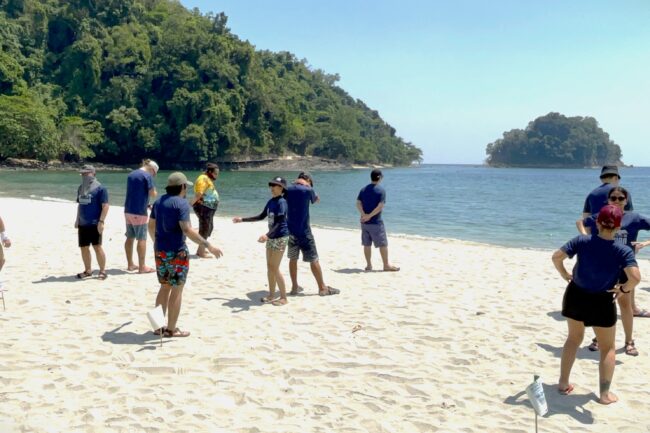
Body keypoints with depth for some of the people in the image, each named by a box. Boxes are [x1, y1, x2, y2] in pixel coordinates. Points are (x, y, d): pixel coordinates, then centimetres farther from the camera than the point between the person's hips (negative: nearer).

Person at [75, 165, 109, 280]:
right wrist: (77, 219, 19)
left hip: (94, 224, -7)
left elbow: (105, 206, -12)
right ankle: (88, 270, 21)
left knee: (97, 247, -5)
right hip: (82, 224, 7)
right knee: (84, 247, 10)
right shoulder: (81, 188, 14)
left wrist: (101, 221, -18)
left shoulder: (100, 188, -8)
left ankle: (102, 271, 4)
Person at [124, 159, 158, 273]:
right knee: (141, 239, -3)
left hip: (128, 210, 8)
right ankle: (142, 267, -2)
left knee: (130, 238, 13)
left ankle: (130, 264, 19)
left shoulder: (131, 174, 14)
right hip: (139, 212, -8)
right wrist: (154, 191, 7)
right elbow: (153, 194, -14)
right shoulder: (147, 176, -11)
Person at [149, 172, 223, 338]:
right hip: (176, 252, -8)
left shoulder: (159, 202, 10)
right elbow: (187, 229, -25)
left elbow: (151, 225, 18)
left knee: (165, 287, 18)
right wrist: (208, 245, -24)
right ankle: (171, 329, 8)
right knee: (176, 290, 2)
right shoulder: (181, 203, -15)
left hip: (160, 251, 8)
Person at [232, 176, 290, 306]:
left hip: (280, 238, -8)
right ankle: (271, 295, 21)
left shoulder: (281, 202, -17)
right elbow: (261, 216, 20)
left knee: (275, 268, -7)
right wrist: (242, 219, 21)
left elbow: (279, 223, -25)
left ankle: (283, 298, 2)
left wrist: (267, 235, -39)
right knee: (269, 267, 11)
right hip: (271, 238, 8)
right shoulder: (271, 202, 8)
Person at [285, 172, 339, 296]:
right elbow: (316, 200, 10)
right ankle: (322, 288, 8)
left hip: (290, 230, 5)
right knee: (314, 260, 2)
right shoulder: (308, 190, -10)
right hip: (303, 231, -5)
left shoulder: (288, 189, 2)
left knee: (293, 259, 13)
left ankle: (294, 287, 18)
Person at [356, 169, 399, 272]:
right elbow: (380, 206, -18)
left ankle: (369, 265, 17)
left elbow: (358, 204, -2)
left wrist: (364, 215, -14)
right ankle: (386, 265, 9)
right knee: (383, 244, 4)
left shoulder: (363, 190, 7)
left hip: (364, 222, 6)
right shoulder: (381, 190, -9)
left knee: (367, 244, 12)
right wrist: (370, 216, -16)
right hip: (376, 222, -6)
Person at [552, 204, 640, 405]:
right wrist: (624, 289, -10)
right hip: (602, 302, -3)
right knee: (607, 347, 17)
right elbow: (635, 277, -30)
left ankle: (563, 383, 29)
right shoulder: (623, 251, -18)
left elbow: (556, 257, -16)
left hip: (575, 296, 3)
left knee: (574, 338, 24)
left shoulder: (582, 241, -13)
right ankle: (605, 394, 19)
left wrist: (564, 274, 1)